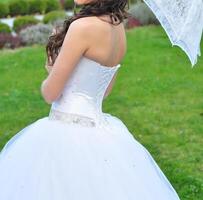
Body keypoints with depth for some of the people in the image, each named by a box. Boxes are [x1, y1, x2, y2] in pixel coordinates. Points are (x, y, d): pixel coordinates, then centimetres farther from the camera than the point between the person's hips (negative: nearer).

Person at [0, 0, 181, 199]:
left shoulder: (83, 26, -19)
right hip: (98, 127, 8)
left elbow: (50, 93, -13)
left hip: (68, 135, -8)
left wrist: (47, 83, 9)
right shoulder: (118, 26, 6)